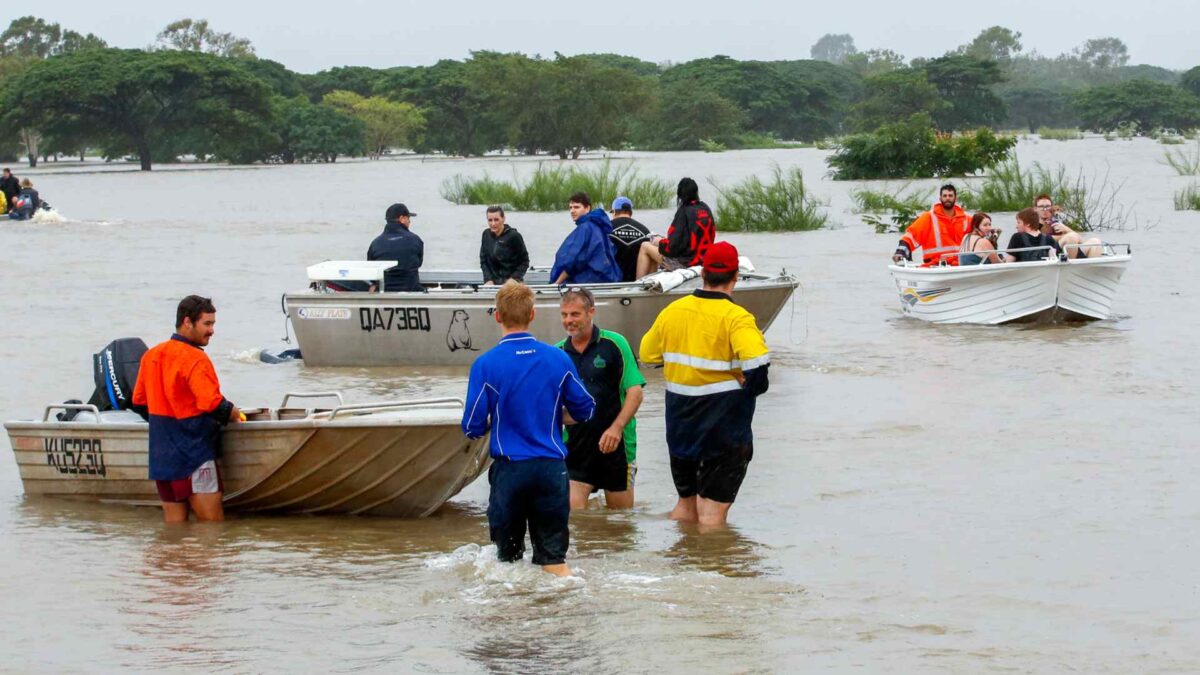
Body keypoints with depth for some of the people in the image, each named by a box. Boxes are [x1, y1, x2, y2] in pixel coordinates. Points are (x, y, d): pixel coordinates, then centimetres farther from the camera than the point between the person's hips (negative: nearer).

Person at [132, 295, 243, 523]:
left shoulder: (151, 356, 10)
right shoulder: (195, 359, -15)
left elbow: (139, 400, 17)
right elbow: (212, 403, -23)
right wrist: (233, 414, -5)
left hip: (161, 457, 8)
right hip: (194, 454, -8)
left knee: (174, 524, 12)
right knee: (212, 525, -5)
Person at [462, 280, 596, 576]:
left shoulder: (486, 364, -7)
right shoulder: (559, 359, 0)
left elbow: (473, 428, -6)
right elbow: (585, 410, 9)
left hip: (510, 469, -2)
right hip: (552, 468, 2)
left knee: (508, 557, 15)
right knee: (553, 557, 3)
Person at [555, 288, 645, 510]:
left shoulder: (614, 344, -3)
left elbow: (635, 392, -7)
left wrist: (617, 427, -19)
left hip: (615, 444, -2)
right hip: (574, 446, 2)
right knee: (572, 513, -9)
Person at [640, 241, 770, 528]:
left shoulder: (672, 311, 3)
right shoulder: (736, 318, -16)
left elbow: (647, 354, 16)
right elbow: (757, 362, -30)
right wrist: (751, 388, -11)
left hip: (679, 426, 6)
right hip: (725, 429, -6)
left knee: (686, 503, 20)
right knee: (712, 511, -2)